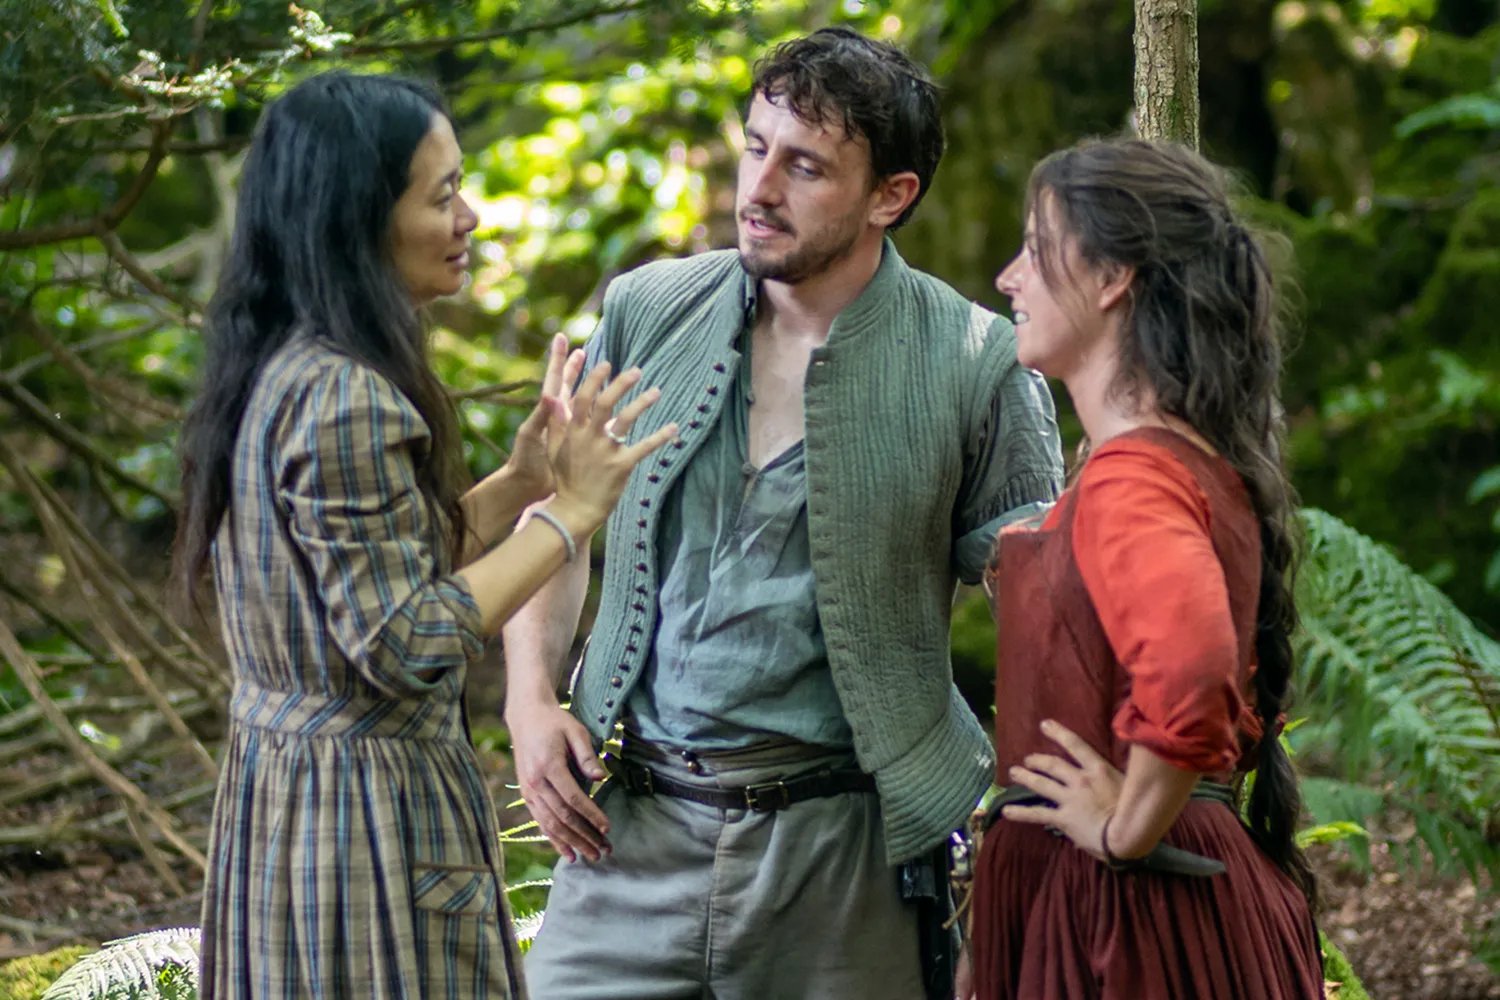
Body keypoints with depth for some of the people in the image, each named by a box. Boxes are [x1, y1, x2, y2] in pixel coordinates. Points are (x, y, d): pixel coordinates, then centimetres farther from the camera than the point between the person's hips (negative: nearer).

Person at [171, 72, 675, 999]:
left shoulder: (284, 369, 7)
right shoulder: (342, 398, -22)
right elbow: (407, 646, -23)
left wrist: (520, 481, 4)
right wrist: (569, 512, -18)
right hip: (367, 809, -10)